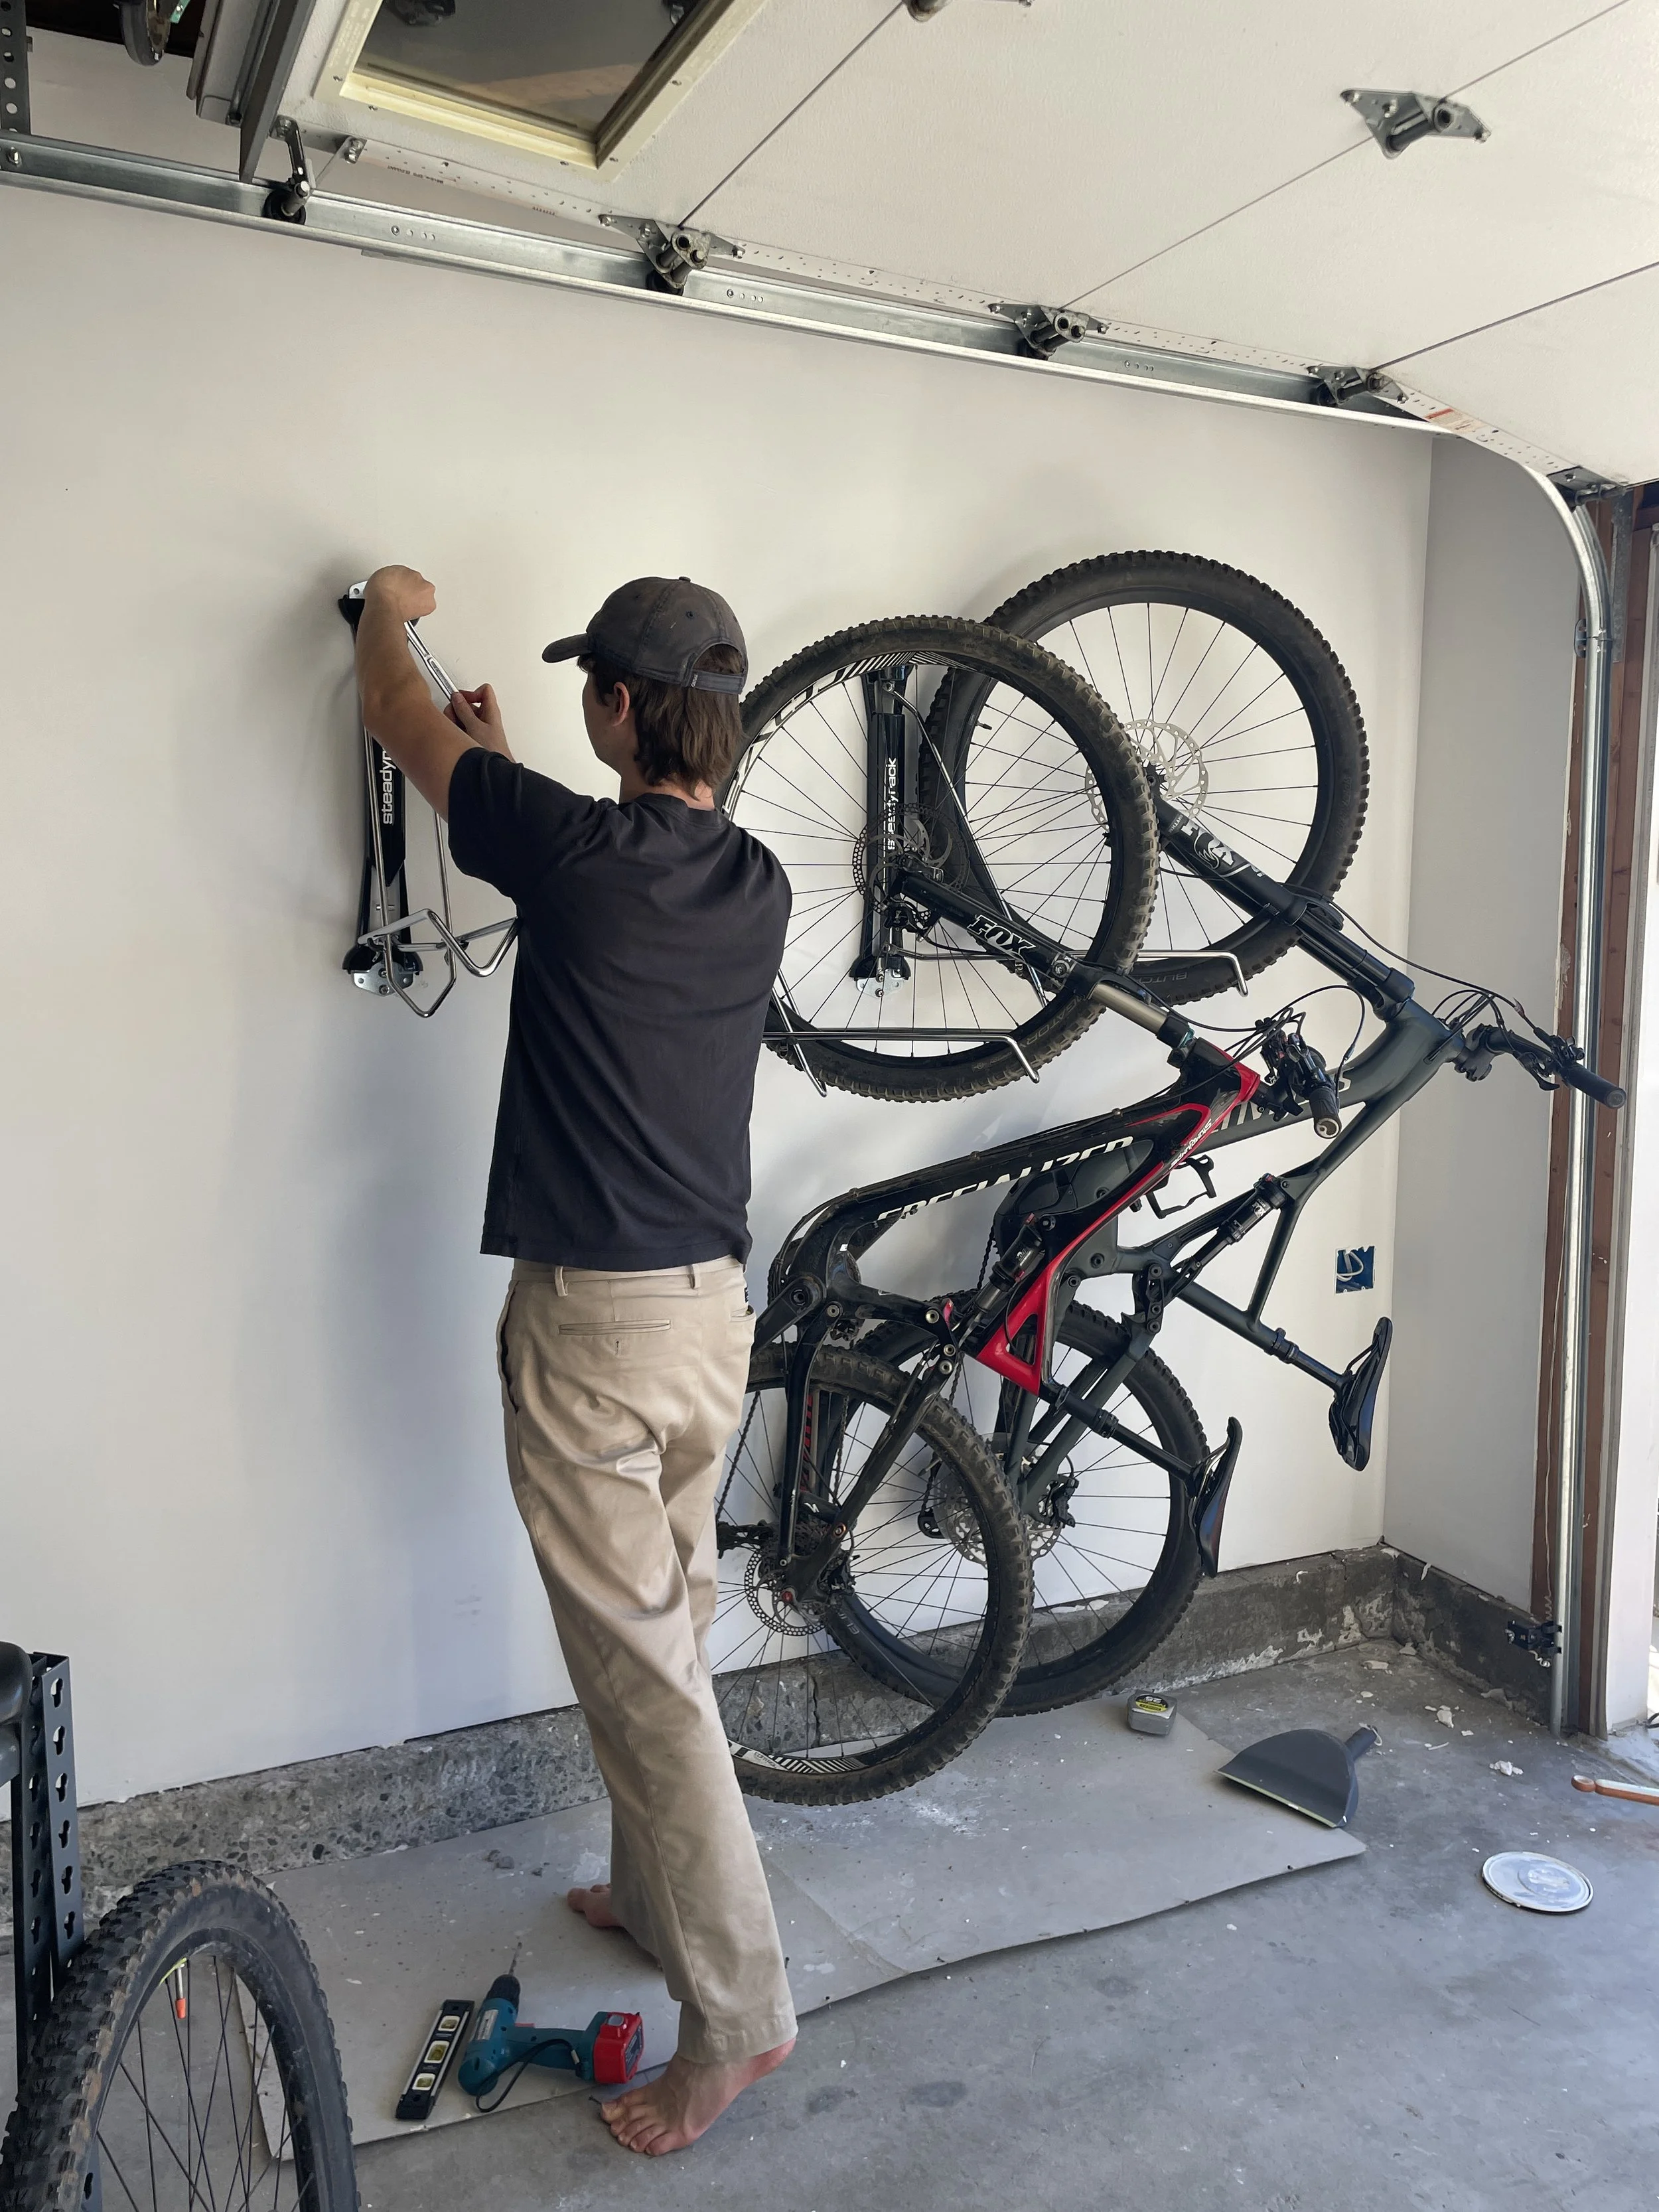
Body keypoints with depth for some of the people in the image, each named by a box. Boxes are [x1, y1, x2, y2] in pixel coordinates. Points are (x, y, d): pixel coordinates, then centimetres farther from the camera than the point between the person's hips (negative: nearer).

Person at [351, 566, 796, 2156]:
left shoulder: (571, 846, -15)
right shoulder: (756, 887, 3)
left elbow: (395, 713, 4)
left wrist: (390, 605, 25)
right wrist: (508, 765, 34)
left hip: (592, 1317, -7)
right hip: (714, 1305, 8)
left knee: (641, 1666, 2)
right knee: (667, 1632, 21)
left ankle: (737, 2011, 11)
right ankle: (655, 1893, 40)